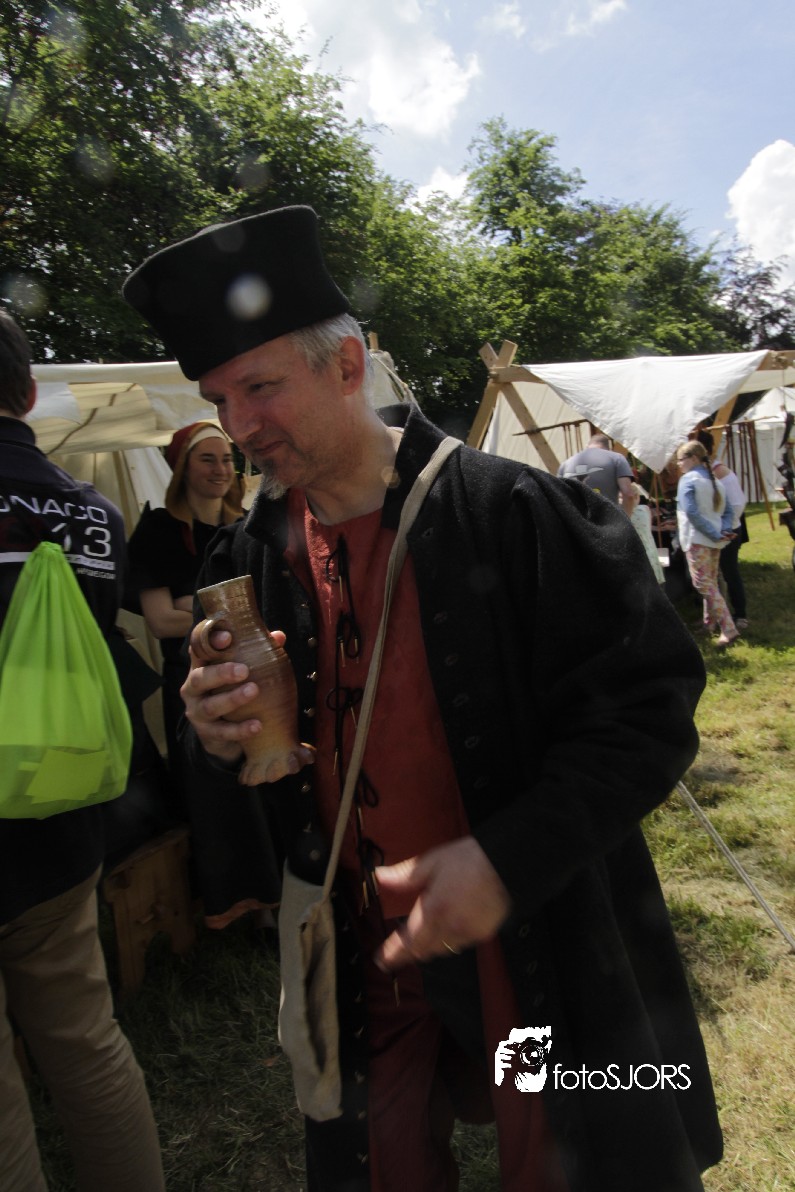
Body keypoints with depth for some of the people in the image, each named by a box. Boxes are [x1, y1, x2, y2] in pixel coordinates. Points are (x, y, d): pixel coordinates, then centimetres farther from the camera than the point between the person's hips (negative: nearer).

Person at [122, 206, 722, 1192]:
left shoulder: (512, 513, -18)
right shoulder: (245, 564, -1)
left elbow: (649, 700, -16)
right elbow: (237, 755, 9)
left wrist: (509, 854, -25)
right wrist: (215, 742, -16)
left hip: (538, 952, -3)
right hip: (359, 963, 4)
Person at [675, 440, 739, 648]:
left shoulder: (688, 480, -10)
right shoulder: (715, 481, 16)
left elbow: (691, 512, -20)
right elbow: (727, 511, 10)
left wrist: (714, 535, -17)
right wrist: (724, 531, -4)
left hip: (697, 539, -9)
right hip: (714, 540, 9)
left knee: (703, 584, -9)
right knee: (711, 583, 17)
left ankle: (728, 629, -16)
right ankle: (709, 624, 26)